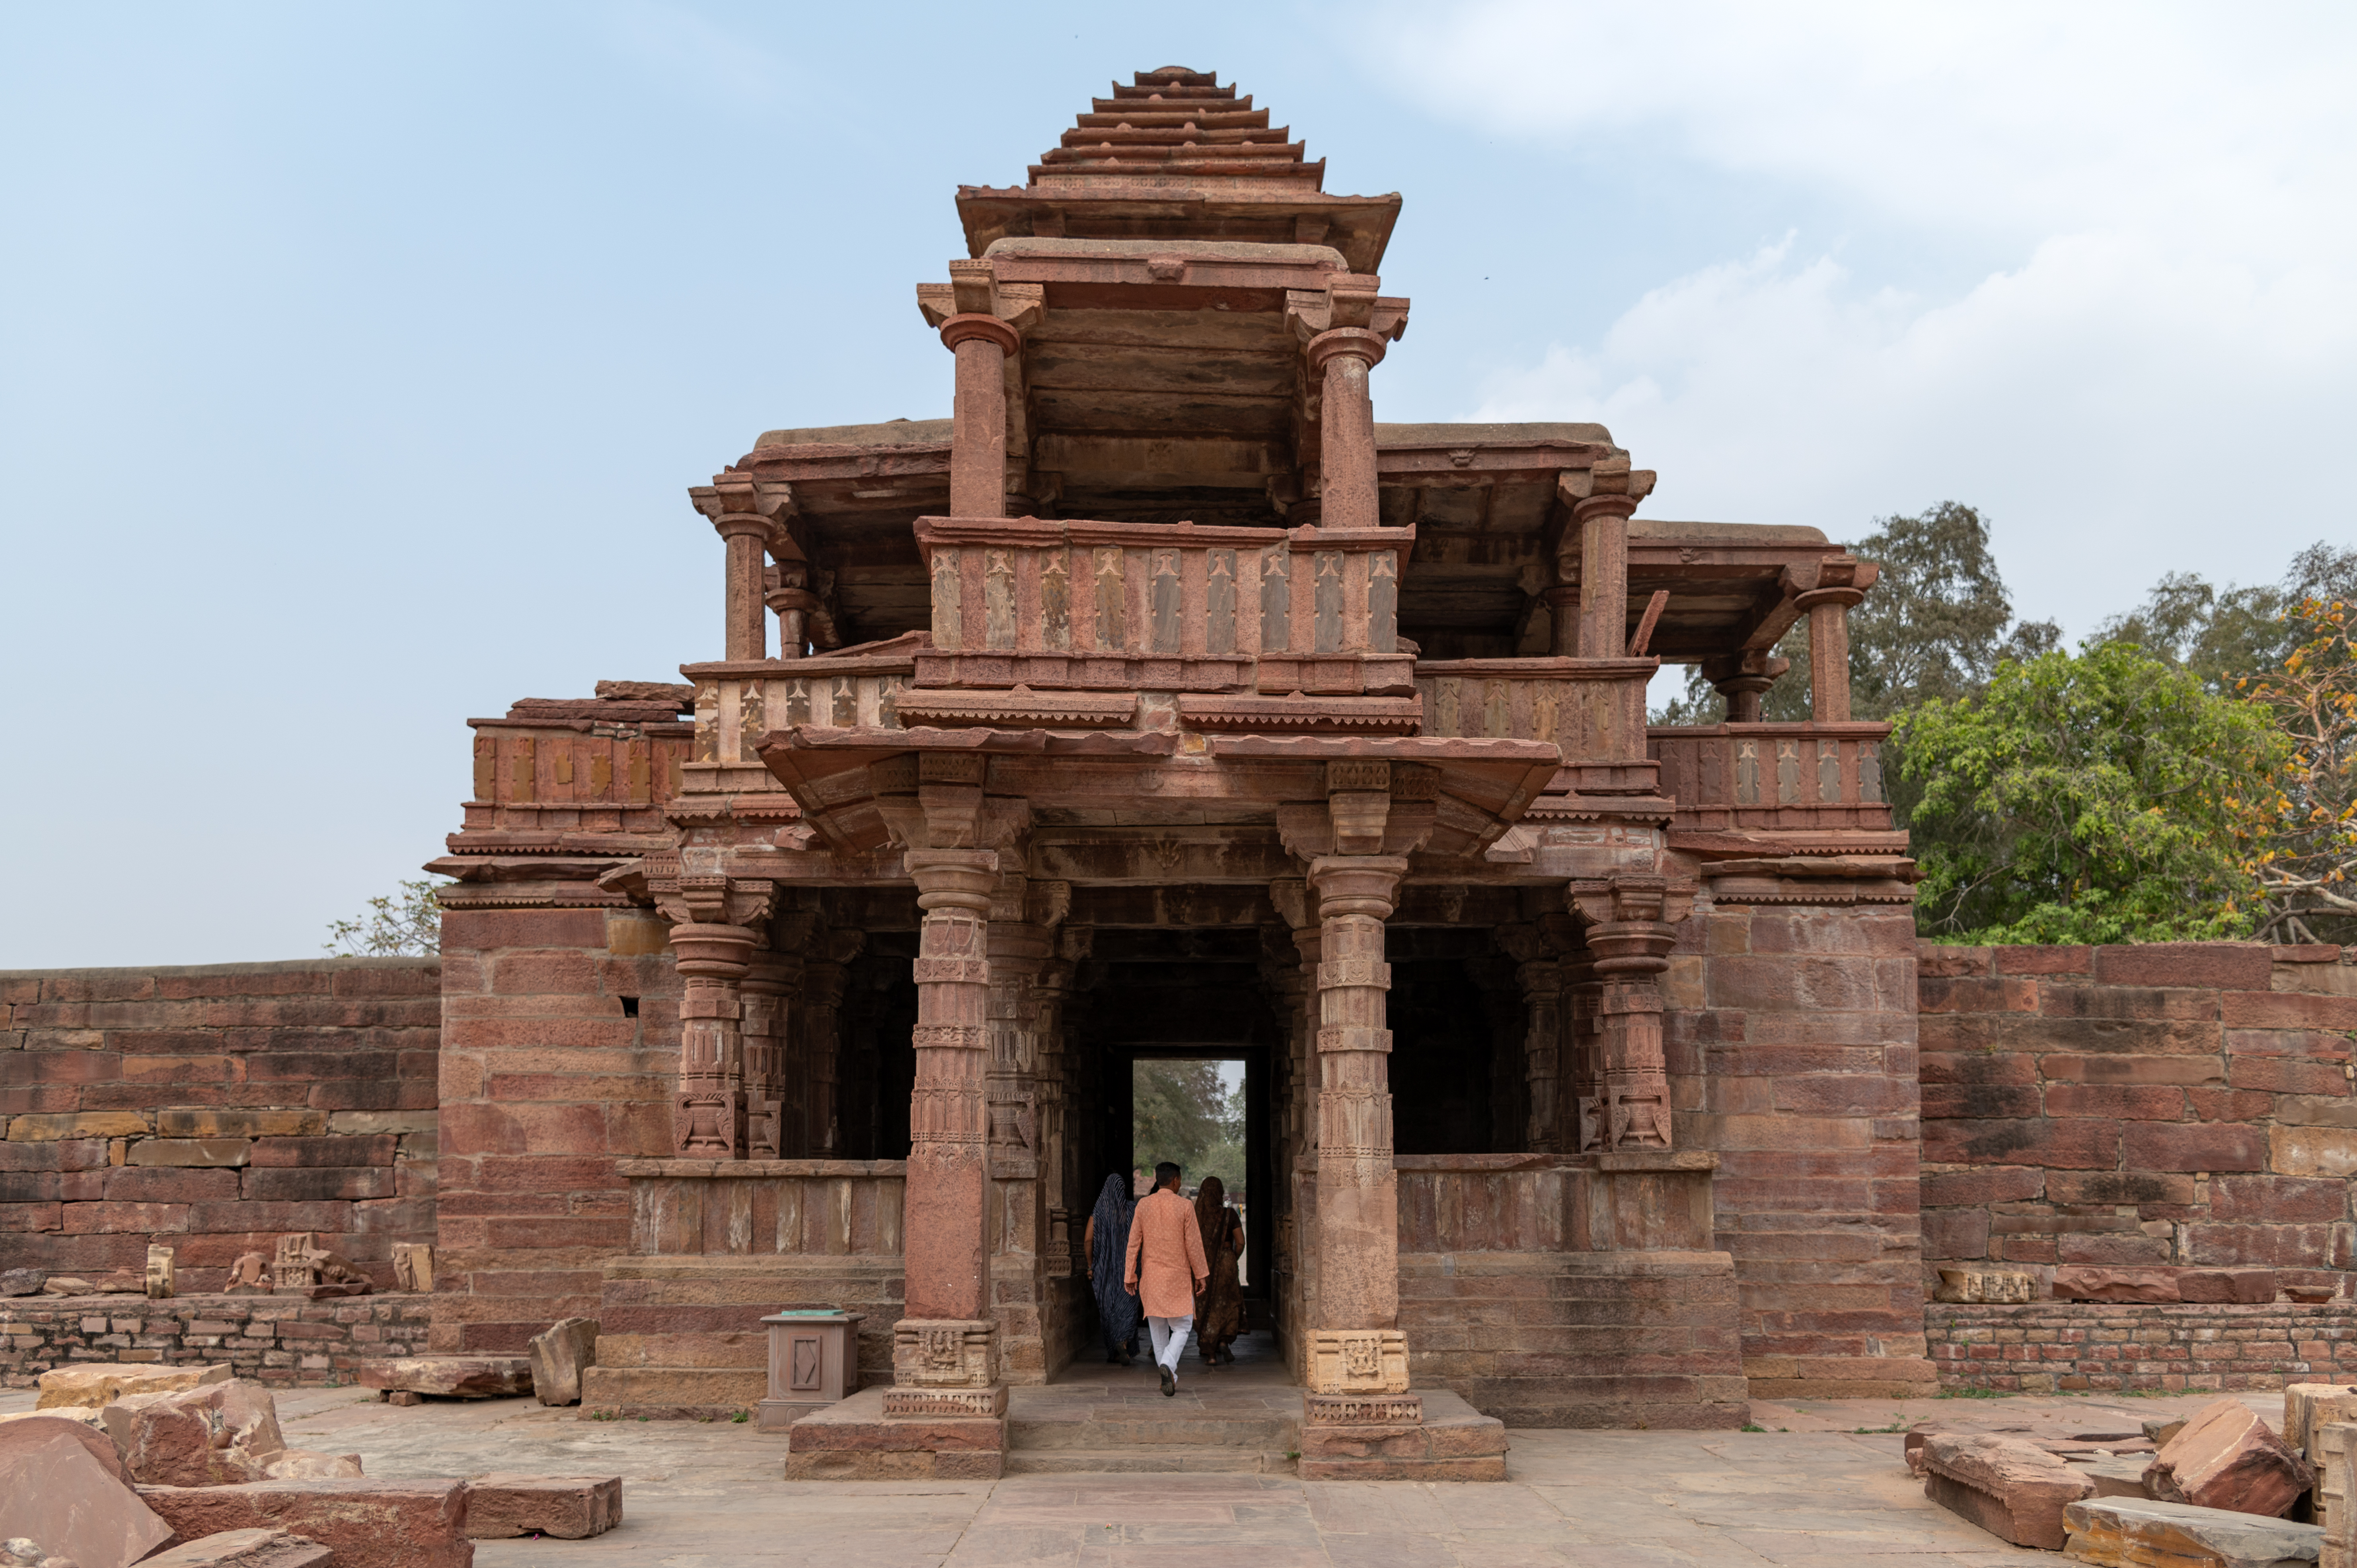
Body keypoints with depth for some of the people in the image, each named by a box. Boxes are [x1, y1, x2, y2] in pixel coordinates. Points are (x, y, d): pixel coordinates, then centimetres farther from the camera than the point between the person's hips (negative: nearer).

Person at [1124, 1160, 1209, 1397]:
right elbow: (1194, 1244, -6)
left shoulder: (1143, 1205, 0)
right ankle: (1168, 1364, -20)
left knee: (1158, 1330, 13)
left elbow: (1134, 1242, 1)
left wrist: (1130, 1275, 8)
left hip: (1151, 1277, 3)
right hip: (1178, 1278, -3)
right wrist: (1201, 1275, 4)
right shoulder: (1185, 1206, -8)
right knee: (1182, 1328, 5)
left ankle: (1170, 1379, 16)